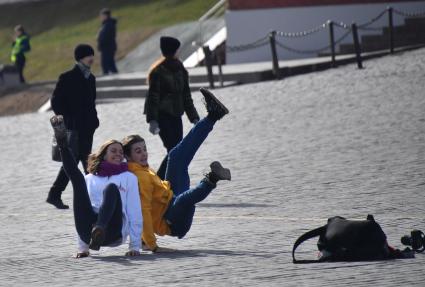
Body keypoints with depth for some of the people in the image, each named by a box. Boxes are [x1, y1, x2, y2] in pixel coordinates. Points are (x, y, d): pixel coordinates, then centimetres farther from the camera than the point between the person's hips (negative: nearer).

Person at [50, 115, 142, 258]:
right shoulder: (90, 178, 28)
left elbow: (135, 213, 13)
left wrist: (134, 246, 1)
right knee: (78, 178, -7)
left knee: (111, 188, -28)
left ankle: (100, 229, -54)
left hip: (112, 230, -2)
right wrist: (82, 247, 15)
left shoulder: (128, 177, 21)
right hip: (88, 228, 2)